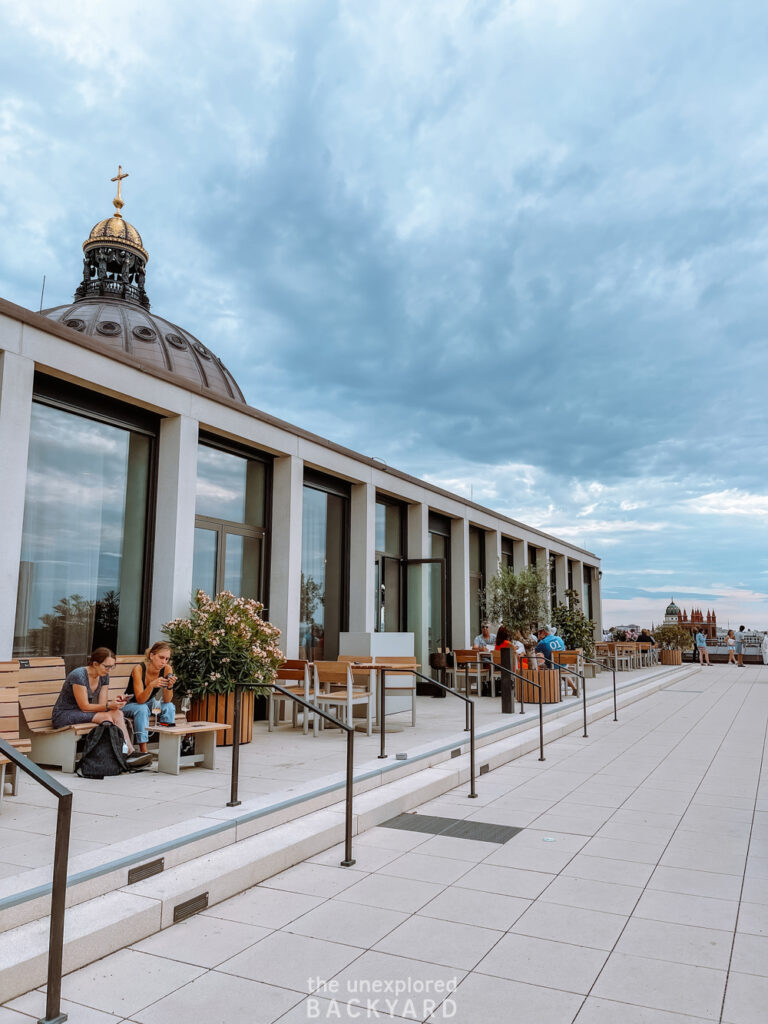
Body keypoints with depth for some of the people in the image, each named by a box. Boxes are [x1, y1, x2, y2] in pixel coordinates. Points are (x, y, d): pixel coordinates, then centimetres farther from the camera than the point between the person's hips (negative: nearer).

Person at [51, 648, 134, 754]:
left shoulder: (104, 676, 0)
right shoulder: (79, 675, -22)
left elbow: (102, 704, -3)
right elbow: (84, 707, -22)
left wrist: (113, 702, -24)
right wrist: (108, 705, -31)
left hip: (82, 713, 7)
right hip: (63, 716, -7)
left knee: (117, 713, -21)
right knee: (105, 716, -30)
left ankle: (129, 750, -28)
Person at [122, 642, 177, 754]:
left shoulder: (167, 669, -16)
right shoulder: (139, 669, -26)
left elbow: (167, 700, -16)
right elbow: (140, 700, -30)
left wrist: (170, 686, -36)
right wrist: (152, 685, -47)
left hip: (150, 703, 3)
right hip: (131, 704, -3)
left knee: (169, 707, -24)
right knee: (142, 709, -34)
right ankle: (143, 752, -33)